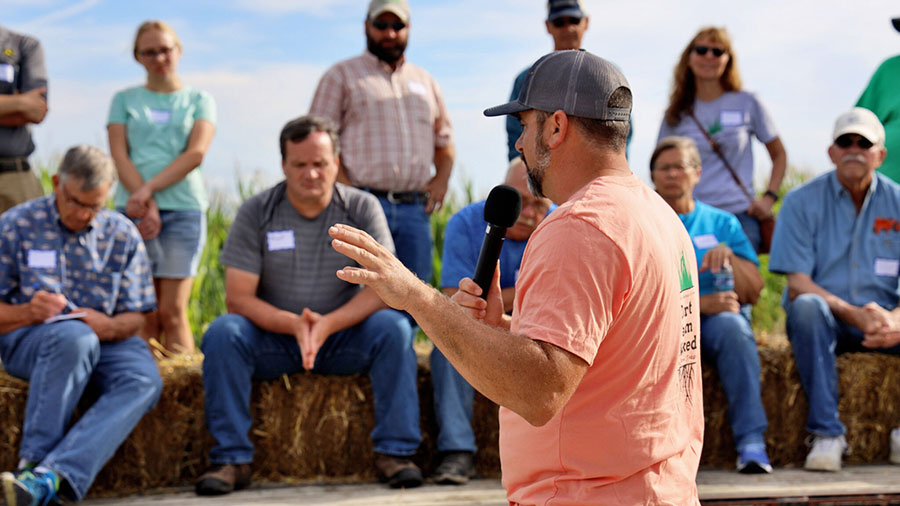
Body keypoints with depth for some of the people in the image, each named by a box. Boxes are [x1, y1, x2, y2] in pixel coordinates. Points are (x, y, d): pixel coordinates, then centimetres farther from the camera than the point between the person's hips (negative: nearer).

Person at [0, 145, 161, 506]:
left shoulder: (122, 234, 8)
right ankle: (34, 460, -35)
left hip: (104, 341, 3)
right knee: (73, 338, -40)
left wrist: (109, 326, -16)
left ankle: (50, 475, -46)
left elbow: (134, 318, 7)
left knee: (143, 379, -32)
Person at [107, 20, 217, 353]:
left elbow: (195, 154, -3)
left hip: (184, 209, -1)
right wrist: (147, 203, -12)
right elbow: (119, 155, 3)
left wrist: (147, 189, -13)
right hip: (135, 209, 1)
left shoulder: (199, 100, 12)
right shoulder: (124, 99, 15)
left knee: (173, 313, -7)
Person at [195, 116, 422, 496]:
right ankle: (231, 458, -22)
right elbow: (238, 298, -10)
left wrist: (327, 324, -28)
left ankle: (394, 450, -21)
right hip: (273, 337, 0)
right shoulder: (256, 213, -5)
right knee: (222, 332, -29)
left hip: (343, 336, 0)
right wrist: (293, 324, -28)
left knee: (393, 327, -28)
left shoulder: (361, 208, -4)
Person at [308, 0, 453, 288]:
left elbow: (444, 140, 28)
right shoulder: (341, 76, 9)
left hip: (415, 210, 4)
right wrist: (346, 191, -11)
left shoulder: (424, 82, 23)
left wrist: (442, 178, 7)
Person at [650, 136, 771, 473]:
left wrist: (729, 257, -8)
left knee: (732, 324, -34)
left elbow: (753, 293, 12)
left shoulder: (722, 223, 19)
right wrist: (699, 303, -16)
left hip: (716, 321, 2)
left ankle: (751, 442, -38)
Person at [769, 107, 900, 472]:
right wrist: (852, 314, -25)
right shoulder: (802, 202, -1)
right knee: (806, 306, -36)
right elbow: (797, 284, -9)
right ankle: (826, 434, -32)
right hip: (825, 321, -2)